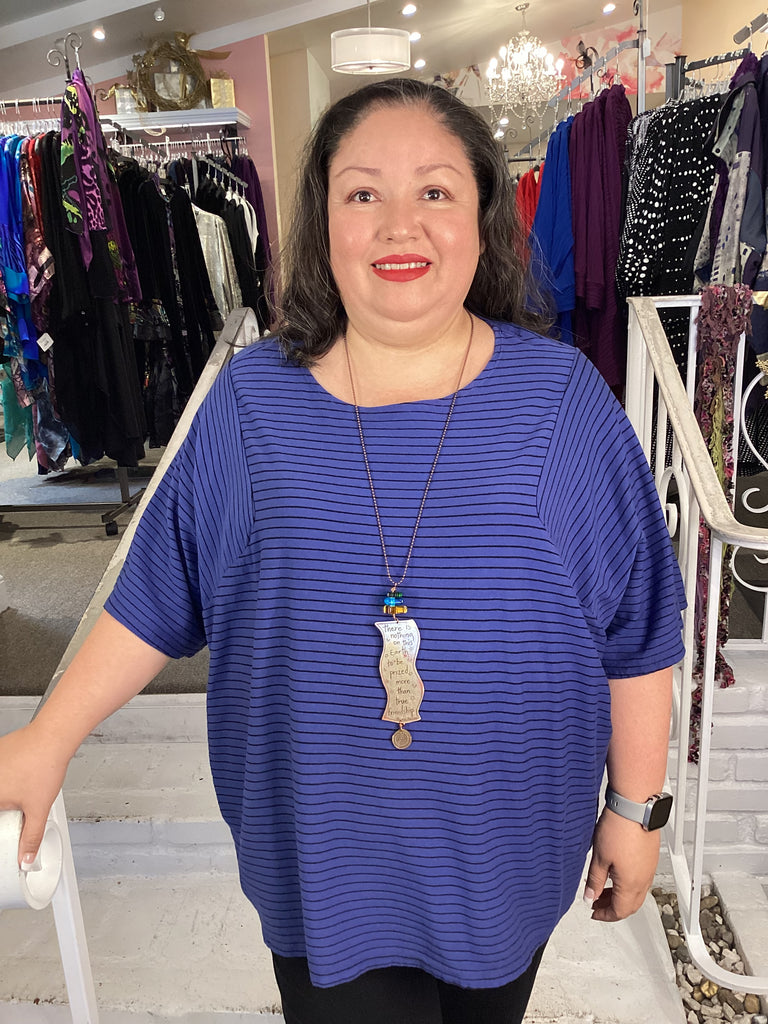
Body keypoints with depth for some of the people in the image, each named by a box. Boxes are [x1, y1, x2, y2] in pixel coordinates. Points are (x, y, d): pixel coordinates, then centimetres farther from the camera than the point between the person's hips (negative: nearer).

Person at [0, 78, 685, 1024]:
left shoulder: (559, 397, -13)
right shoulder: (252, 398, -10)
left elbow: (636, 630, -6)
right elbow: (158, 598, -1)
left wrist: (636, 807, -1)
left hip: (506, 848, 1)